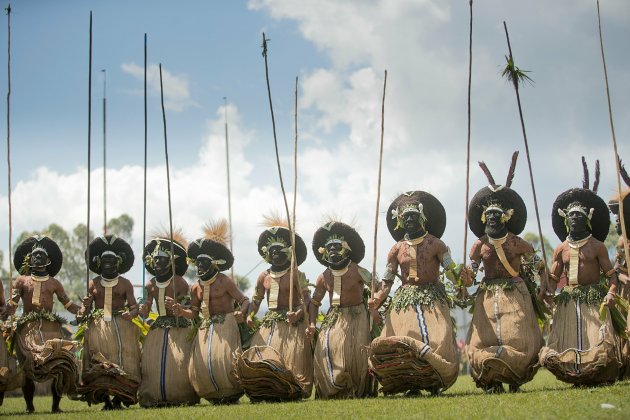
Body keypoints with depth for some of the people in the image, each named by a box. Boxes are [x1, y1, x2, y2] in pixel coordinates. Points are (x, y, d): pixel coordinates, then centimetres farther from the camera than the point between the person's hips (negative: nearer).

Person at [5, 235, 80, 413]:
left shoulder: (54, 283, 17)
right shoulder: (22, 281, 14)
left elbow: (68, 304, 15)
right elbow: (12, 304, 5)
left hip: (50, 326, 1)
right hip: (28, 327, -1)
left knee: (59, 363, -15)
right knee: (29, 365, -10)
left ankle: (56, 405, -6)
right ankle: (29, 406, 2)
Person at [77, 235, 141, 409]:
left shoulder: (125, 284, 10)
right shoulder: (93, 284, 13)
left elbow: (134, 305, 3)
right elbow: (86, 306, 9)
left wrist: (131, 313, -20)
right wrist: (83, 312, -14)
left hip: (121, 326, -1)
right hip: (98, 325, 1)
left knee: (122, 360, -11)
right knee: (99, 362, -11)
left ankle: (119, 398, -8)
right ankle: (104, 399, -8)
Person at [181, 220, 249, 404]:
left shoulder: (224, 282, -6)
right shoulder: (196, 287, 11)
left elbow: (245, 300, -6)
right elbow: (193, 313, 13)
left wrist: (241, 312, -27)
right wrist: (180, 310, -7)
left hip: (225, 325, -6)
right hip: (205, 327, 6)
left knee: (222, 359, -16)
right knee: (201, 361, -4)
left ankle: (231, 394, 1)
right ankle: (215, 395, 10)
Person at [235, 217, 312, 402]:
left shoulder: (296, 275, -4)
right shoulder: (264, 277, 11)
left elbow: (306, 298, -11)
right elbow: (256, 299, 17)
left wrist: (299, 312, -29)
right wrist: (250, 315, 0)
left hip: (291, 323, -5)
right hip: (270, 322, 5)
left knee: (292, 357, -14)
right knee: (261, 359, -5)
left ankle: (293, 392, -9)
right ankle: (268, 391, 1)